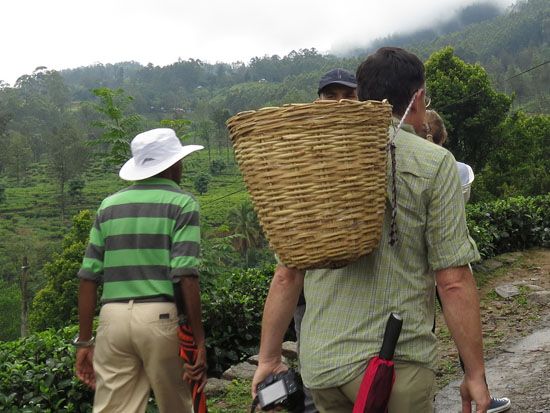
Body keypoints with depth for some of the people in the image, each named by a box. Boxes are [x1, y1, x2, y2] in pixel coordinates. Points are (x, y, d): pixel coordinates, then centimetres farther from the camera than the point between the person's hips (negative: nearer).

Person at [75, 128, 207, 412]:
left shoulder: (110, 205, 13)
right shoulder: (182, 203, 0)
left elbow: (88, 276, 8)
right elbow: (186, 276, -11)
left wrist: (84, 341, 12)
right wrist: (200, 341, -9)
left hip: (113, 317, 4)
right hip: (159, 315, -4)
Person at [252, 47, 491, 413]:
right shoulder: (433, 163, -7)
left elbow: (286, 275, 5)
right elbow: (453, 282, -11)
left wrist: (269, 358, 12)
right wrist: (475, 373, -1)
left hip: (318, 364, 5)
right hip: (393, 363, -4)